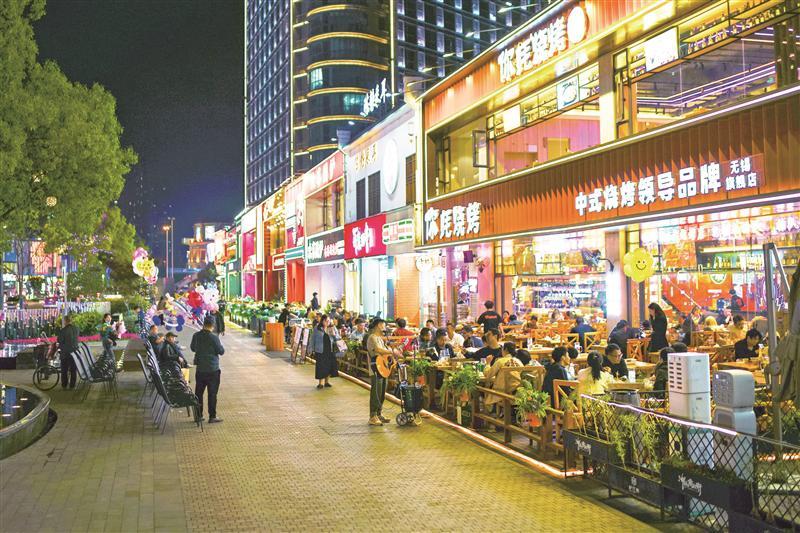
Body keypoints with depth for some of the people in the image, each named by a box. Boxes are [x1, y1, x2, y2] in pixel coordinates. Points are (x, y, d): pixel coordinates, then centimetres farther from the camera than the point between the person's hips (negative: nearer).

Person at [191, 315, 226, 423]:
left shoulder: (196, 336, -1)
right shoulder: (213, 337, -18)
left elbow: (192, 348, 15)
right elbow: (221, 351, -9)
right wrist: (219, 345, 10)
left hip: (200, 369, 5)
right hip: (212, 369, -5)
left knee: (199, 392, 14)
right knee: (212, 394, 2)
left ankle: (198, 415, 19)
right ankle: (212, 417, 5)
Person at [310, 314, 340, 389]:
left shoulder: (332, 328, 7)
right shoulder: (317, 329, -2)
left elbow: (337, 338, 9)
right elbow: (312, 339, 3)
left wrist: (334, 334, -11)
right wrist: (312, 349, -2)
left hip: (330, 351, 3)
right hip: (320, 351, -3)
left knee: (330, 366, 5)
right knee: (321, 366, -4)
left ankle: (327, 381, 20)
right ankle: (320, 382, 5)